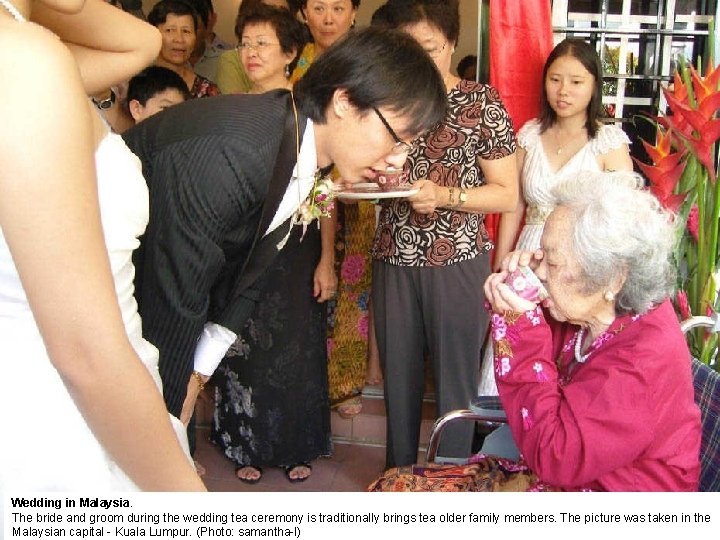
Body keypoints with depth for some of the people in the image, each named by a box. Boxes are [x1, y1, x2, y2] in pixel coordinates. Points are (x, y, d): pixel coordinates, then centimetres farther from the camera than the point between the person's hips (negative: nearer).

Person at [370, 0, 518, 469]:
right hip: (394, 260, 4)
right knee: (398, 378, 13)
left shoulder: (481, 101, -3)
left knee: (454, 381, 6)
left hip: (459, 261, -3)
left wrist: (443, 195, -20)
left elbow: (507, 195, -5)